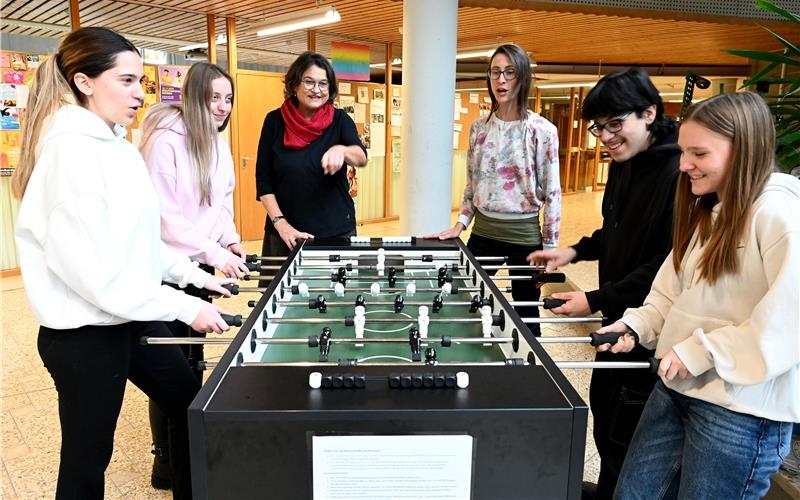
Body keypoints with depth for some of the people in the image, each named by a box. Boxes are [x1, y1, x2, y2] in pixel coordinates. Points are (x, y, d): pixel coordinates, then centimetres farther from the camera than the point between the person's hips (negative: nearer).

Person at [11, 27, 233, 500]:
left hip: (134, 319, 9)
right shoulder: (68, 150, -21)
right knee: (87, 457, 9)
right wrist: (184, 307, -22)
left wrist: (195, 276, 8)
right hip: (84, 333, -9)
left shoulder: (120, 146, 6)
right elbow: (91, 269, -26)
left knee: (191, 403, 20)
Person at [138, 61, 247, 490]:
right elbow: (165, 216, -20)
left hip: (201, 266, 8)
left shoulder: (217, 145, 9)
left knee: (194, 355, 16)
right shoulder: (165, 141, -17)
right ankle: (166, 459, 19)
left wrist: (230, 240, 1)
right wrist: (216, 254, -22)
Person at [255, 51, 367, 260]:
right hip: (285, 234, 0)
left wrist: (341, 150, -40)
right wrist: (280, 223, -10)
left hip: (337, 231, 0)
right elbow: (263, 179, 1)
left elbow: (361, 157, -18)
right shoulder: (275, 120, 1)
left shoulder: (340, 120, 0)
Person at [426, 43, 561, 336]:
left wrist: (549, 249, -8)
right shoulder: (479, 127, 5)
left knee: (526, 318, 10)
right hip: (482, 232, 4)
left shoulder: (542, 130, -10)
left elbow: (552, 193, -8)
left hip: (524, 235, -4)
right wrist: (460, 224, 6)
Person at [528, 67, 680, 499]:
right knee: (602, 403, 22)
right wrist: (575, 251, 6)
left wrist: (597, 300, -22)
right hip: (619, 315, 9)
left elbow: (668, 266, -25)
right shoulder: (624, 165, 6)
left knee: (621, 433, 4)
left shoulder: (679, 174, -23)